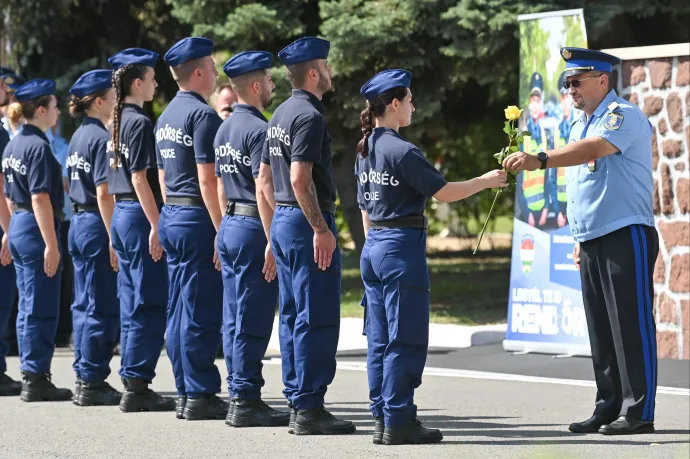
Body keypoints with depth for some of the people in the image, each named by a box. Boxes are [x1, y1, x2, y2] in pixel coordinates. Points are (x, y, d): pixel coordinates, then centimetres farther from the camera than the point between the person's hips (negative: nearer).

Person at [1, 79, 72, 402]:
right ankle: (36, 379, -2)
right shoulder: (38, 147, -16)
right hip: (36, 229, -9)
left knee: (29, 307, 13)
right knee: (41, 309, -4)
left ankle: (30, 375, 18)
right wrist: (51, 244, -21)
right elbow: (40, 199, -21)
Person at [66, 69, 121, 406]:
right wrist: (114, 239, -19)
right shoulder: (101, 138, -15)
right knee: (103, 309, -5)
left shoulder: (78, 137, 13)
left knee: (84, 306, 12)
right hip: (96, 226, -10)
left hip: (78, 224, 10)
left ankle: (84, 379, 16)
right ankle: (92, 382, -3)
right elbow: (103, 193, -20)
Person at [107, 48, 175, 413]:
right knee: (150, 304, -6)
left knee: (132, 304, 11)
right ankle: (137, 386, -7)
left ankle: (133, 383, 14)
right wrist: (156, 225, -18)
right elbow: (140, 178, -18)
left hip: (121, 215, 10)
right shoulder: (140, 122, -13)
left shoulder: (118, 122, 14)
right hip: (139, 216, -10)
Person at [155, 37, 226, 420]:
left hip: (170, 216, 10)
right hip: (197, 218, -9)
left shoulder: (167, 117, 15)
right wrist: (221, 231, -18)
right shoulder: (203, 115, -13)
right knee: (202, 311, -6)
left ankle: (185, 392, 14)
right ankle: (201, 395, -5)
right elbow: (207, 180, -18)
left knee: (180, 309, 10)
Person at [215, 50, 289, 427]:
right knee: (252, 321, -6)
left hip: (229, 226, 9)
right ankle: (246, 402, -6)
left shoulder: (224, 130, 14)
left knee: (234, 319, 11)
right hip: (253, 229, -9)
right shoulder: (258, 130, -15)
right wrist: (273, 243, -20)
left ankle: (238, 396, 15)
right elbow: (262, 190, -20)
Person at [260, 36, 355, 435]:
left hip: (282, 221, 10)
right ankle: (309, 409, -8)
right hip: (307, 223, -10)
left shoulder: (280, 115, 15)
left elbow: (266, 176, 20)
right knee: (317, 319, -8)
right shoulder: (310, 116, -15)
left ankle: (297, 402, 16)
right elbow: (300, 178, -23)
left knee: (293, 316, 12)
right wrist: (321, 229, -21)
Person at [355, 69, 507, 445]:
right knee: (405, 339, -4)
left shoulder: (365, 152, 12)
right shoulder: (403, 152, -14)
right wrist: (487, 181, 2)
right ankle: (398, 421, -4)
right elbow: (444, 192, -11)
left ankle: (382, 419, 12)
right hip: (402, 248, -9)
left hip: (373, 248, 9)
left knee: (380, 339, 9)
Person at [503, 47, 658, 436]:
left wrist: (539, 160, -40)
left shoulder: (624, 116, -10)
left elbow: (594, 148, -29)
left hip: (626, 236, -9)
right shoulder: (580, 126, 19)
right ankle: (608, 409, 14)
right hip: (592, 241, 9)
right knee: (601, 330, 9)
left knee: (631, 326, -9)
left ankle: (638, 413, -7)